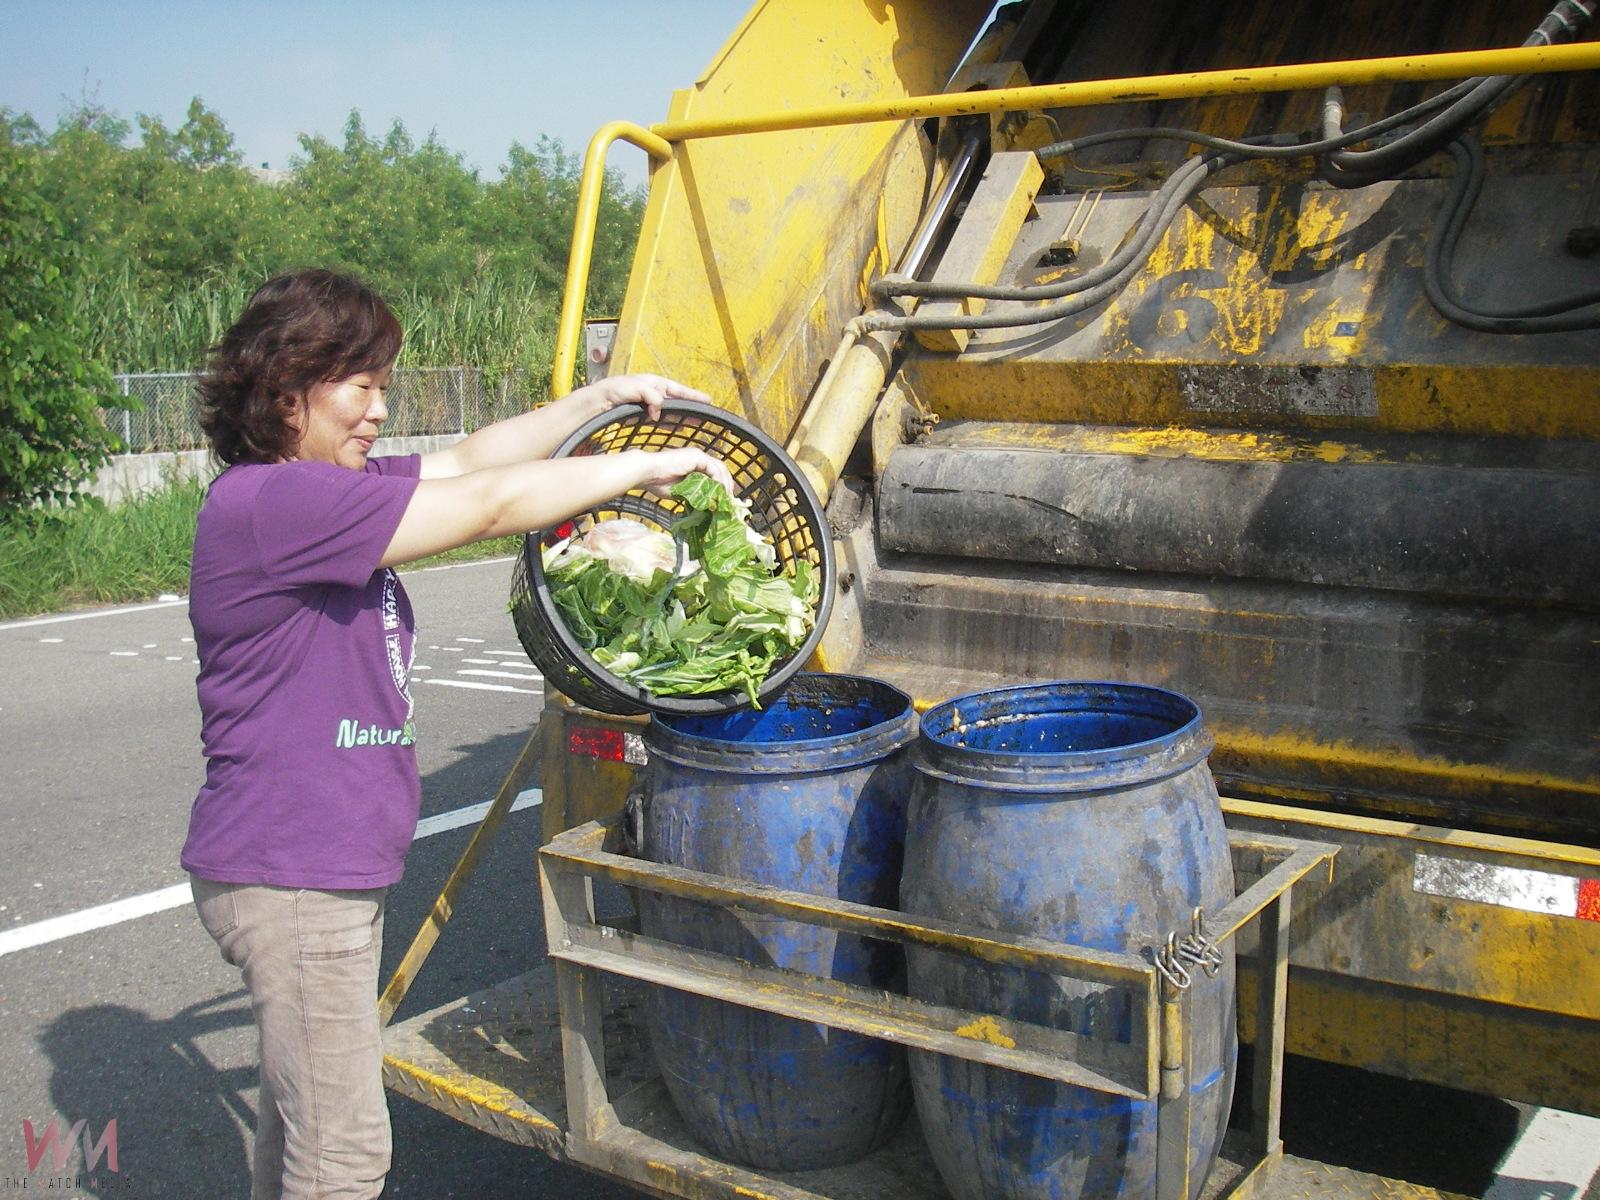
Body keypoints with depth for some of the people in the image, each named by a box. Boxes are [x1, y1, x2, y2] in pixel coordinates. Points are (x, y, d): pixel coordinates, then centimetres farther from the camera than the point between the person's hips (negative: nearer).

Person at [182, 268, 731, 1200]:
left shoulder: (320, 492, 9)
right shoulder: (268, 503, -22)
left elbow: (468, 459, 12)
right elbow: (489, 501, -22)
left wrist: (601, 399, 5)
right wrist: (651, 466, -14)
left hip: (332, 866, 10)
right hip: (288, 876, -10)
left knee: (304, 1103, 22)